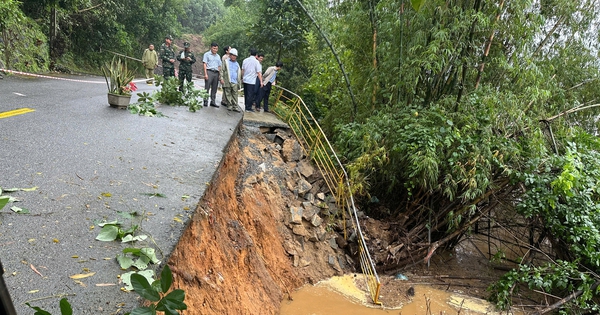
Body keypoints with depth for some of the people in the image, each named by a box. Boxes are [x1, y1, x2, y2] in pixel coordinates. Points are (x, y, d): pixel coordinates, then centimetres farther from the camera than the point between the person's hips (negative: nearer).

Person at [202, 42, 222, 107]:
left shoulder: (218, 56, 20)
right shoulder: (207, 54, 6)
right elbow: (205, 64, -1)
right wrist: (205, 74, -11)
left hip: (216, 73, 5)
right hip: (209, 72, -5)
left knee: (214, 88, 5)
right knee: (207, 87, -6)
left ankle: (213, 102, 10)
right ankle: (205, 101, -3)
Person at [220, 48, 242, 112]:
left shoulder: (237, 64, 19)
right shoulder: (226, 62, 9)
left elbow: (239, 73, 21)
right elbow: (222, 70, 4)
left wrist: (239, 81, 12)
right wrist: (221, 78, -7)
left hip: (235, 82, 2)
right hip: (227, 81, -2)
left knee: (235, 94, -1)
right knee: (228, 94, -1)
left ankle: (235, 106, -1)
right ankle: (229, 106, 5)